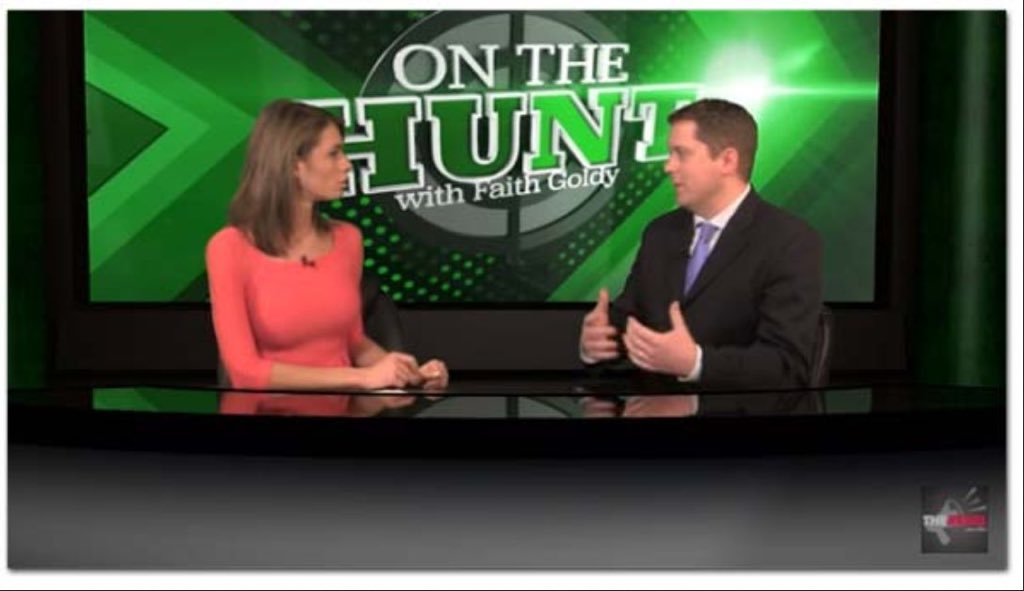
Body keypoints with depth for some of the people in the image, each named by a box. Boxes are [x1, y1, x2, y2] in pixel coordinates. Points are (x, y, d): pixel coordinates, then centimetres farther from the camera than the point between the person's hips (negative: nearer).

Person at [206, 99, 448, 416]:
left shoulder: (347, 239, 3)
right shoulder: (231, 246, -11)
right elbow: (246, 371, -17)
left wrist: (406, 371, -4)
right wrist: (363, 376, -20)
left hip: (339, 409, 4)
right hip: (263, 410, -3)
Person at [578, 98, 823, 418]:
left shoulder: (791, 242, -7)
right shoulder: (660, 232, 13)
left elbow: (788, 367, -14)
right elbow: (625, 319, 13)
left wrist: (694, 362, -29)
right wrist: (595, 339, -10)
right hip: (649, 402, 5)